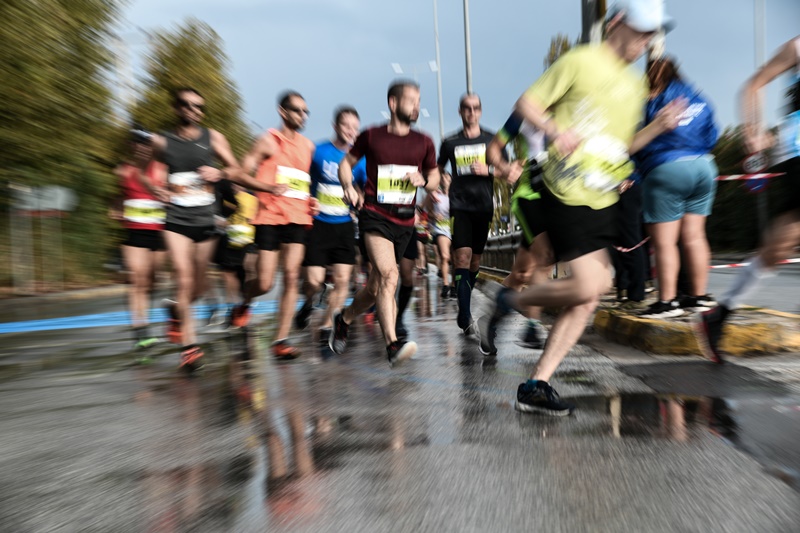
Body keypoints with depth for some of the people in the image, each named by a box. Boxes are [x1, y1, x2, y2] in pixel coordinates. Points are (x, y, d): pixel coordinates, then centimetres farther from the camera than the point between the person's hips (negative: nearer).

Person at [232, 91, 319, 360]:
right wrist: (269, 187, -19)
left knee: (291, 277, -6)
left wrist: (312, 201, 10)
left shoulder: (308, 146, 18)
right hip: (270, 217, -4)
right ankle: (244, 304, 32)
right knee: (265, 283, -4)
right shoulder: (268, 141, 2)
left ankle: (281, 340, 2)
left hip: (298, 219, 4)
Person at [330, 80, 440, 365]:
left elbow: (435, 178, 17)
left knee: (376, 286, 8)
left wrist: (423, 181, -6)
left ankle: (344, 319, 34)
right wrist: (348, 186, -5)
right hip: (375, 215, -3)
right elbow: (346, 162, 14)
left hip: (405, 220, 4)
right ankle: (392, 344, -20)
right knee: (388, 275, -25)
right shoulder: (371, 136, 2)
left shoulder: (424, 142, 9)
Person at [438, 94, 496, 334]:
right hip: (459, 206, -1)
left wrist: (488, 170, -9)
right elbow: (438, 170, 21)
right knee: (462, 256, -15)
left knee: (475, 260, 7)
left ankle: (463, 311, 24)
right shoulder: (450, 142, 9)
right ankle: (465, 316, -13)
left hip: (484, 205, 2)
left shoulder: (492, 139, 9)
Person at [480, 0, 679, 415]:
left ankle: (536, 386, 10)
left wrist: (658, 126, 9)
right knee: (589, 286, -16)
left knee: (586, 299, 1)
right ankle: (508, 303, 10)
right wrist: (554, 129, -21)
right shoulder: (579, 61, 2)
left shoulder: (636, 85, 23)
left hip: (604, 200, 8)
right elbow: (526, 103, -2)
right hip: (566, 194, -8)